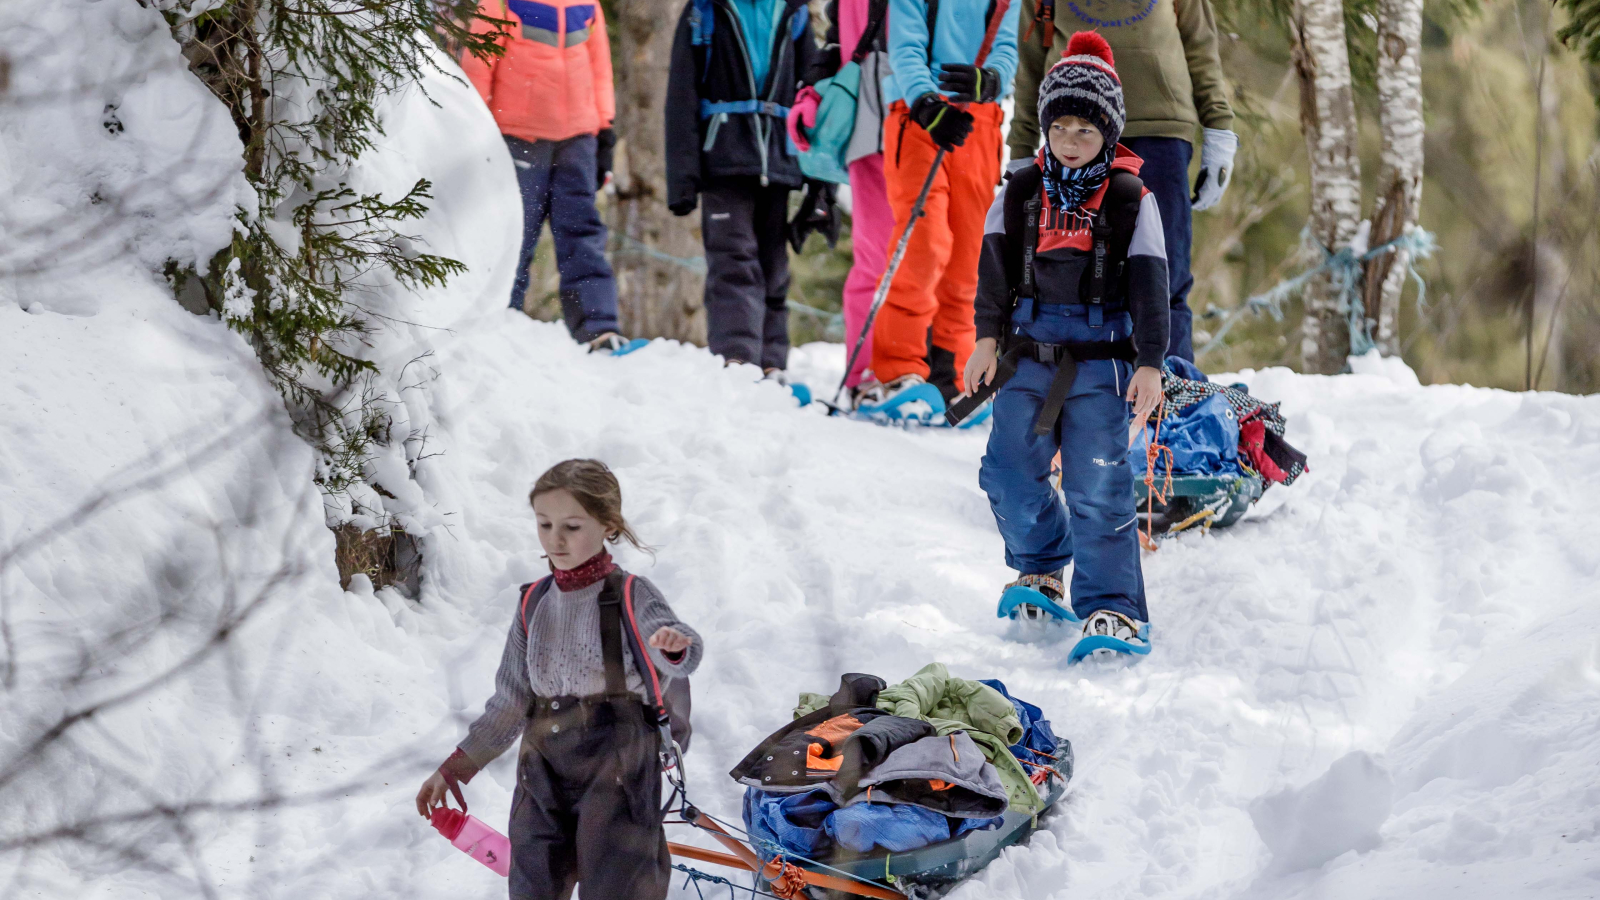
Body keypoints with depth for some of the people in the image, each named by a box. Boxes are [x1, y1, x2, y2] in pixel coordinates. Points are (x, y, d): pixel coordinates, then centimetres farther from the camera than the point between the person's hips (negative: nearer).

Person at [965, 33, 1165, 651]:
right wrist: (988, 337, 0)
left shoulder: (1131, 200, -1)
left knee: (1098, 483, -9)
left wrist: (1150, 363, -6)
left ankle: (1112, 606, -4)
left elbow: (1149, 284, -2)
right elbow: (996, 267, 9)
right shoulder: (1021, 193, 6)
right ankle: (1042, 566, 28)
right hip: (1032, 353, 3)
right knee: (1009, 473, 2)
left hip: (1103, 356, -3)